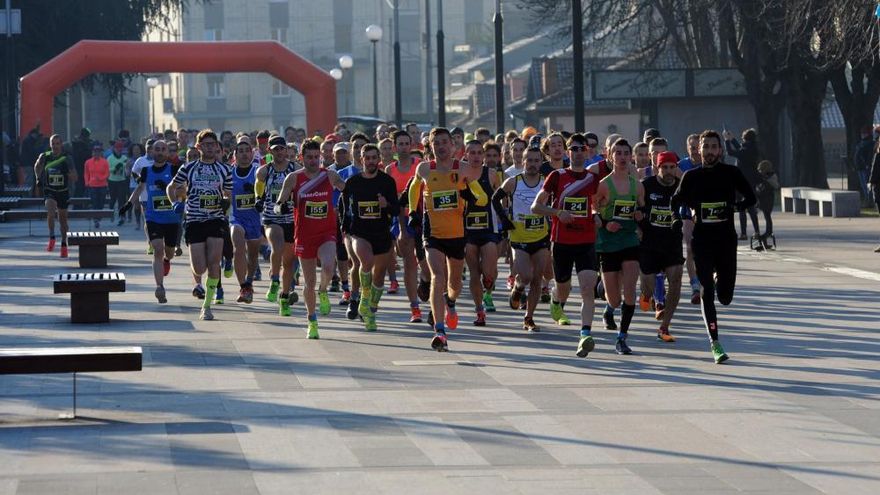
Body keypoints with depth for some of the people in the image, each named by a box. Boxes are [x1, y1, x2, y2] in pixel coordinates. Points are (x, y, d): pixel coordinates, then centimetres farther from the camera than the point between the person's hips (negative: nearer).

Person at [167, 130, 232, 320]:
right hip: (194, 221, 0)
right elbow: (171, 188, 16)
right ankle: (199, 283, 33)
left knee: (213, 263, -12)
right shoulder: (188, 168, 6)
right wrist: (175, 203, -2)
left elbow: (228, 195, 15)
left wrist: (225, 202, -8)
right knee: (199, 269, -6)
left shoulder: (224, 170, 9)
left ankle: (207, 305, -1)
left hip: (216, 220, 1)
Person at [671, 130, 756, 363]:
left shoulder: (731, 173, 2)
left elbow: (750, 197, 6)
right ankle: (715, 343, -6)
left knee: (725, 297, 5)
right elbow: (676, 201, 15)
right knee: (707, 294, -8)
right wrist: (676, 219, -5)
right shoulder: (691, 177, 4)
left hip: (726, 239, 0)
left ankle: (719, 279, 42)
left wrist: (736, 205, -14)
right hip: (701, 240, 0)